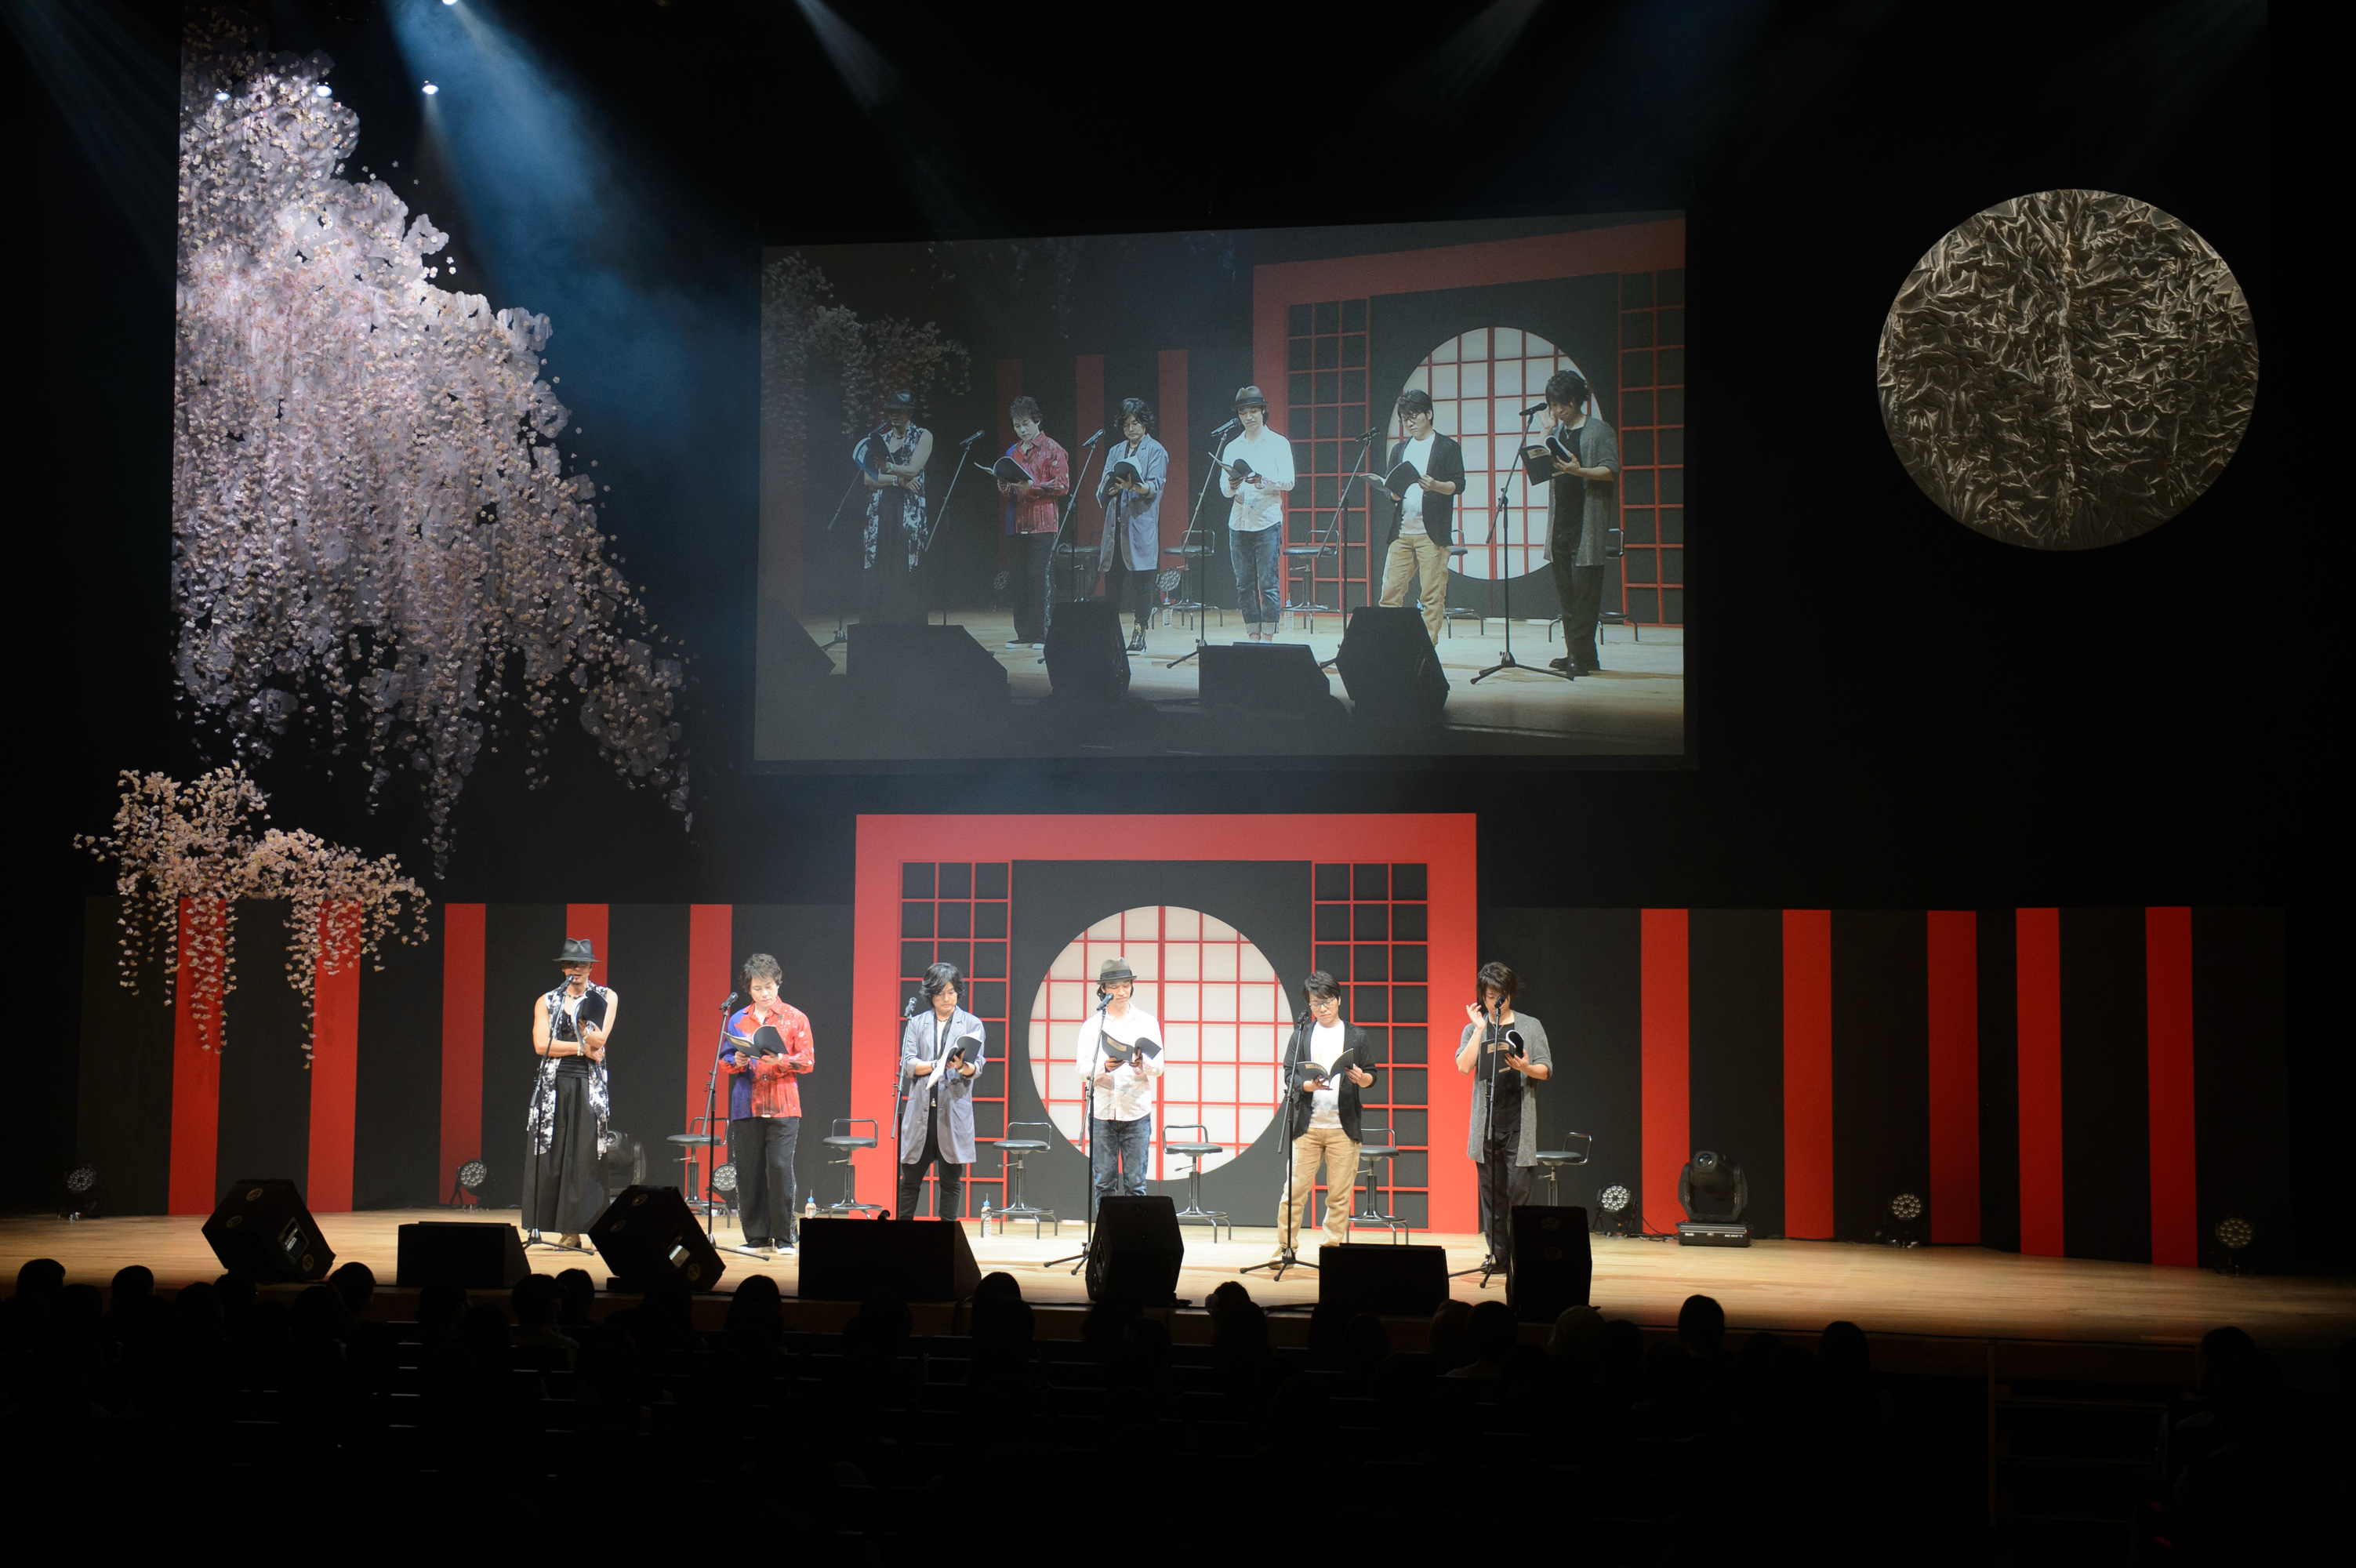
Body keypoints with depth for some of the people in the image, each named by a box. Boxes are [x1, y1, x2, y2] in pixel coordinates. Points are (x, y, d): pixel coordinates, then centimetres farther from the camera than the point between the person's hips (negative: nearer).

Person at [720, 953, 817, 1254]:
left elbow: (807, 1061, 2)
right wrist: (737, 1062, -7)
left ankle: (783, 1238, -1)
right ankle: (756, 1238, 10)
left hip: (783, 1107, -2)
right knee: (748, 1173, 1)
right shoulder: (737, 1020, 14)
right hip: (746, 1107, 3)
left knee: (781, 1168, -10)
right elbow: (724, 1061, 15)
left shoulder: (795, 1018, 7)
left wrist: (780, 1060, -16)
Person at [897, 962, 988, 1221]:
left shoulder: (971, 1024, 8)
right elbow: (907, 1065, 2)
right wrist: (937, 1065, -15)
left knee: (951, 1180, 2)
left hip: (954, 1109, -2)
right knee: (910, 1178, 5)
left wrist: (963, 1067, -27)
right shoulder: (916, 1024, 14)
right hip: (920, 1109, 2)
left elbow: (977, 1065, -4)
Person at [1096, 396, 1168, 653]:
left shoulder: (1155, 451, 2)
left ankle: (1140, 634, -2)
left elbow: (1155, 486, -12)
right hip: (1115, 524, 5)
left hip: (1141, 524, -5)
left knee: (1141, 581, -6)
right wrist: (1111, 488, -11)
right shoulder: (1117, 451, 20)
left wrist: (1135, 487, -31)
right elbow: (1103, 489, 12)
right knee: (1111, 578, 4)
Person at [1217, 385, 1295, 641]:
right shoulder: (1232, 447, 15)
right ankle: (1253, 637, 9)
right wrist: (1232, 485, -15)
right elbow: (1224, 489, 8)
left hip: (1268, 521, -4)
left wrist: (1262, 480, -22)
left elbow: (1288, 481, -6)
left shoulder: (1278, 443, 5)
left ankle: (1267, 638, -5)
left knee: (1269, 583, -7)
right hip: (1239, 522, 4)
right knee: (1244, 584, 4)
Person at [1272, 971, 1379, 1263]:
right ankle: (1285, 1247, 4)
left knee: (1340, 1194, 0)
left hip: (1343, 1127, 0)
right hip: (1306, 1125, 0)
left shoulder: (1357, 1036, 10)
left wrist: (1362, 1079, -17)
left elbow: (1371, 1076, 6)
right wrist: (1308, 1085, -16)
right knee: (1295, 1189, -3)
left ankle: (1335, 1248, 8)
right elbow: (1288, 1074, 4)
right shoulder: (1301, 1034, 11)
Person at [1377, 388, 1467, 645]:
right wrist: (1393, 492, -5)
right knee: (1390, 592, -1)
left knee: (1432, 596, -5)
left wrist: (1435, 486, -23)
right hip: (1401, 532, 5)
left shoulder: (1447, 447, 4)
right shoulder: (1400, 448, 20)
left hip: (1431, 534, -5)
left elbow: (1458, 485, -4)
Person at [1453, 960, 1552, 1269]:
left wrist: (1526, 1068, -16)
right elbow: (1463, 1066, -5)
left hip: (1519, 1125, -2)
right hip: (1485, 1123, 2)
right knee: (1491, 1191, 3)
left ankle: (1519, 1252, -2)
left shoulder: (1530, 1026, 8)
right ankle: (1497, 1253, 10)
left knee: (1519, 1190, -7)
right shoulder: (1474, 1029, 11)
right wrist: (1480, 1028, -7)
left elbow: (1546, 1070, 5)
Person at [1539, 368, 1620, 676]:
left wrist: (1578, 471, -25)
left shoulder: (1599, 430, -1)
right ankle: (1576, 654, 11)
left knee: (1584, 589, -9)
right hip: (1561, 522, 7)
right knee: (1566, 590, 6)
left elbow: (1610, 471, -10)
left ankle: (1582, 656, -10)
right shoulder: (1558, 432, 18)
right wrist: (1547, 431, 5)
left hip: (1588, 522, -7)